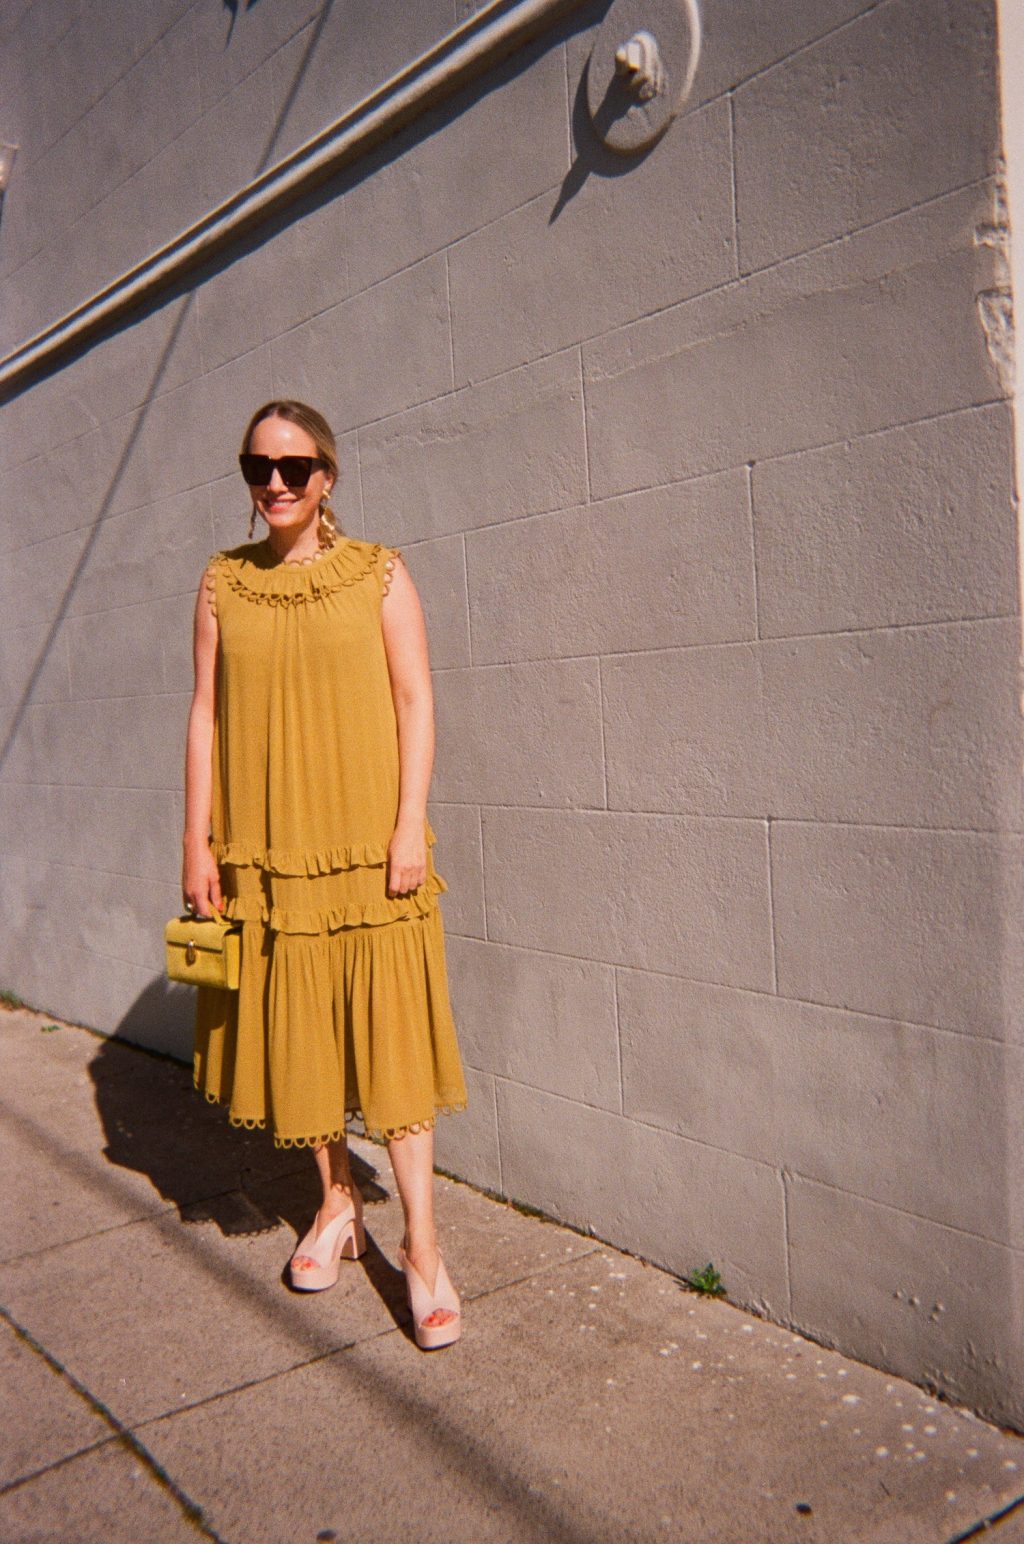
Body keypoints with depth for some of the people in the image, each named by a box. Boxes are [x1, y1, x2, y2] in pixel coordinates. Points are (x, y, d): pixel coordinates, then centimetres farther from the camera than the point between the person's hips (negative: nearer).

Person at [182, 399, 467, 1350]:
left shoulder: (378, 573, 1)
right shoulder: (222, 583, 7)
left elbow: (414, 702, -2)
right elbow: (205, 714, 6)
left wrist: (411, 826, -10)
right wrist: (196, 841, 2)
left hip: (364, 840, -3)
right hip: (260, 844, 3)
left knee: (389, 1035, -1)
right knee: (295, 1031, 11)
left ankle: (421, 1244, 10)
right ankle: (337, 1201, 32)